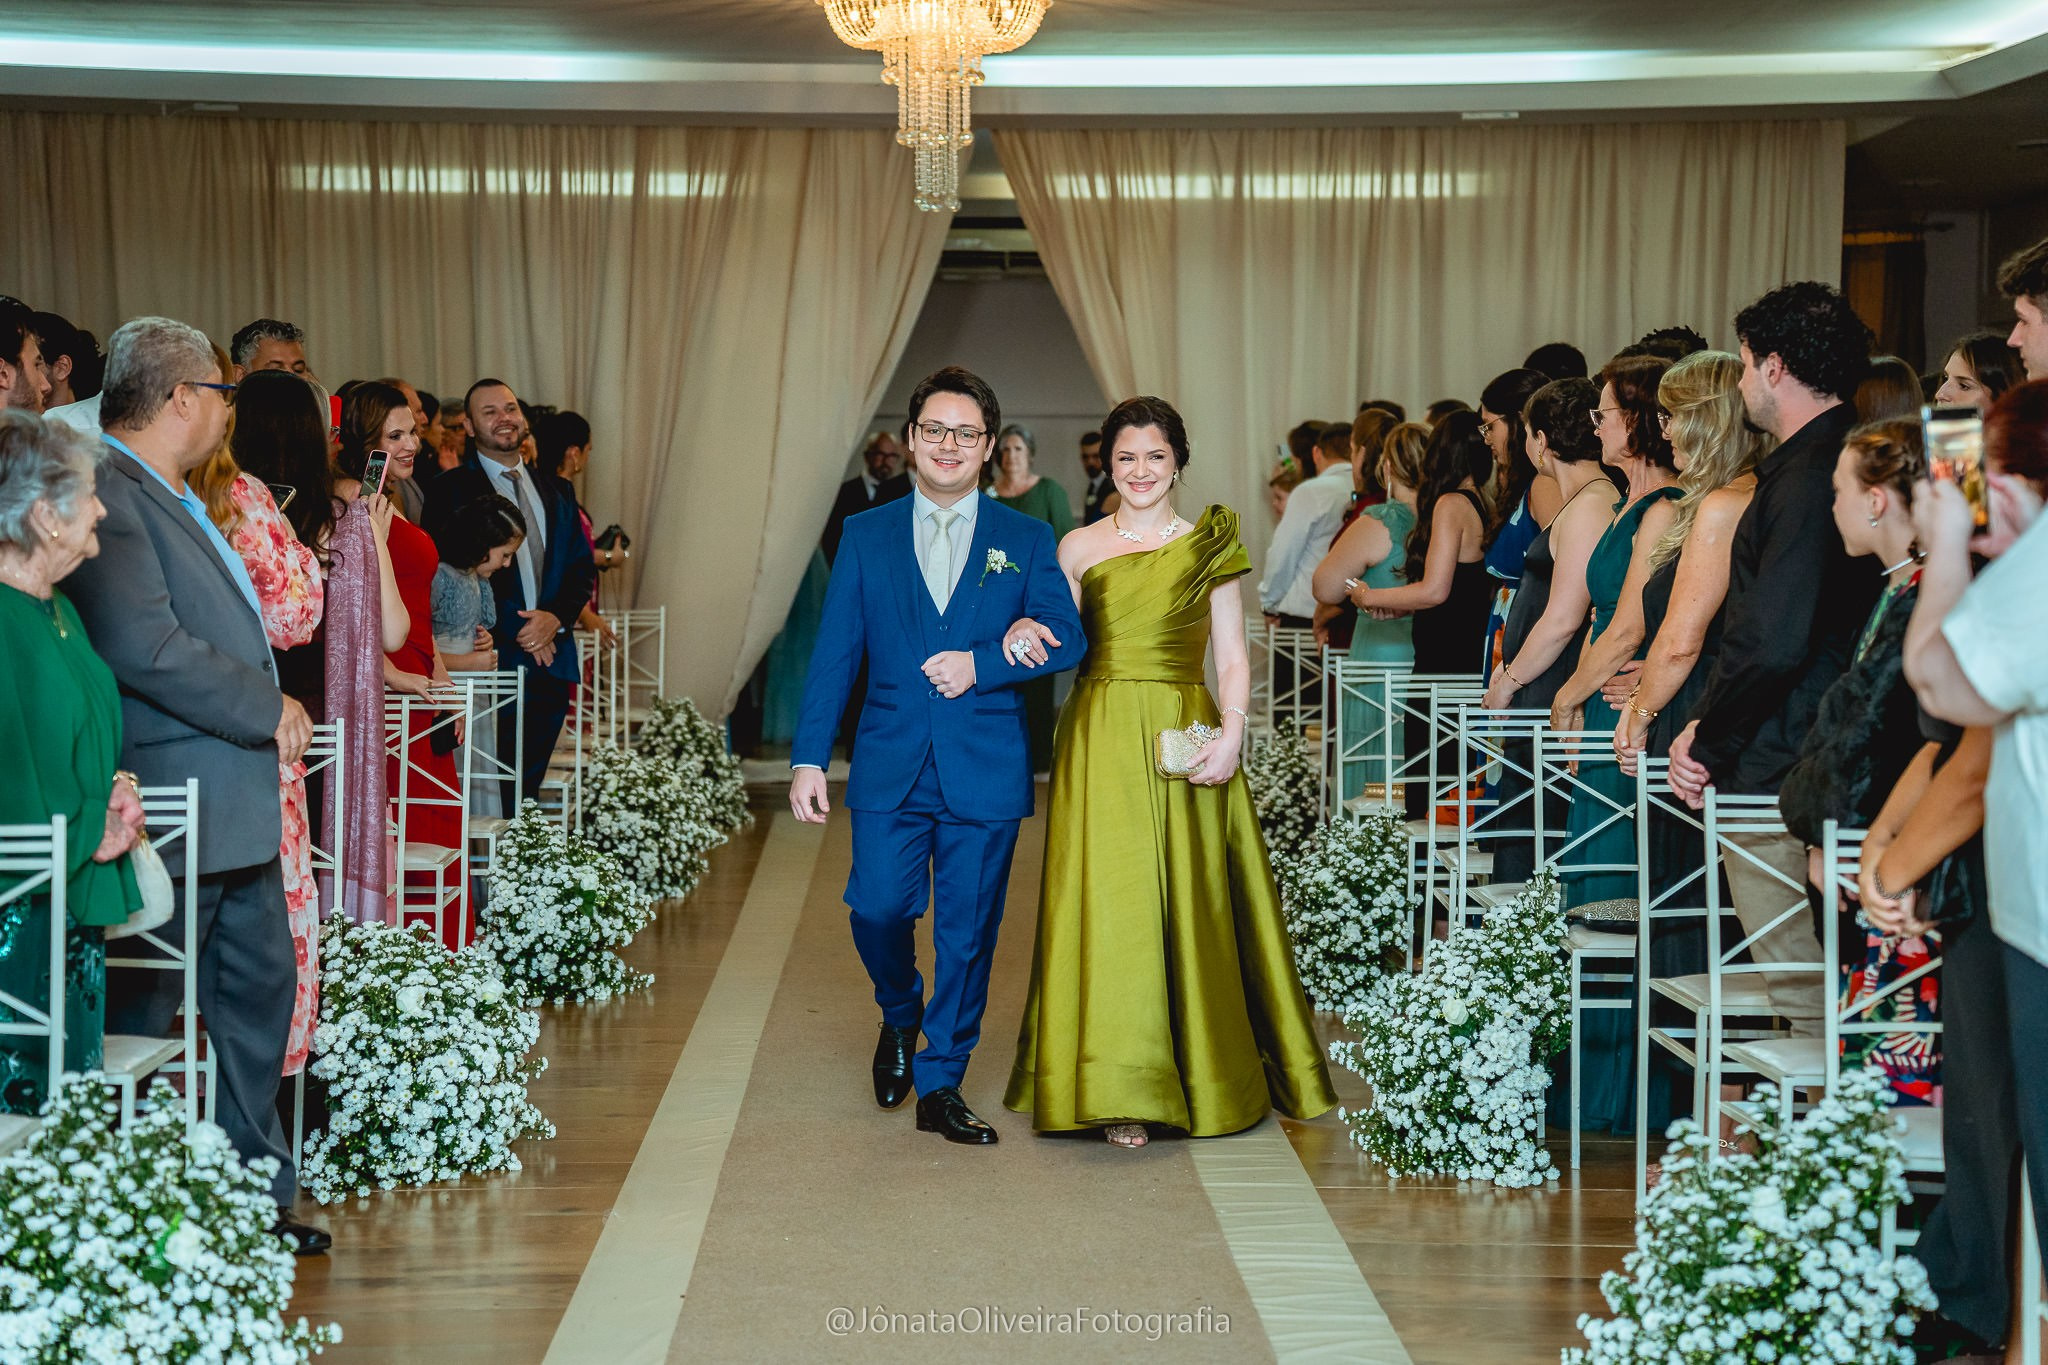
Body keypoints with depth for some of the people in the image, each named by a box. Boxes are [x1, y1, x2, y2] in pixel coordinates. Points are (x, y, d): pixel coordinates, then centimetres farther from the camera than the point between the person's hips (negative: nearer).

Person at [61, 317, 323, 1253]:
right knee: (141, 1019, 0)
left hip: (238, 811, 10)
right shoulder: (107, 494, -16)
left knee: (259, 991, 16)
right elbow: (145, 649, -25)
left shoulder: (175, 500, 17)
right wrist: (269, 709, -15)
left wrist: (269, 712, 7)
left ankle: (256, 1201, 27)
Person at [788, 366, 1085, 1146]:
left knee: (968, 931, 3)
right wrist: (809, 759, -3)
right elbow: (833, 656, 4)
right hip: (890, 766, 0)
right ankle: (899, 1016, 25)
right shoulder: (866, 536, 8)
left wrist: (980, 663, -15)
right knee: (878, 909, -7)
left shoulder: (1027, 541, 7)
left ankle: (940, 1085, 17)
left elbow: (1067, 640, -1)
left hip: (985, 772, 0)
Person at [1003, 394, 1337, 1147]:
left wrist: (1231, 734, -10)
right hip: (1103, 739, 1)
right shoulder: (1078, 547, 10)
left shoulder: (1210, 545, 6)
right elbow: (1058, 646, 13)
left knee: (1189, 904, 2)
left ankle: (1203, 1072, 17)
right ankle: (1120, 1089, -1)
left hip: (1184, 737, -1)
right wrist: (1025, 628, -9)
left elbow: (1232, 654, 4)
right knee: (1109, 903, -4)